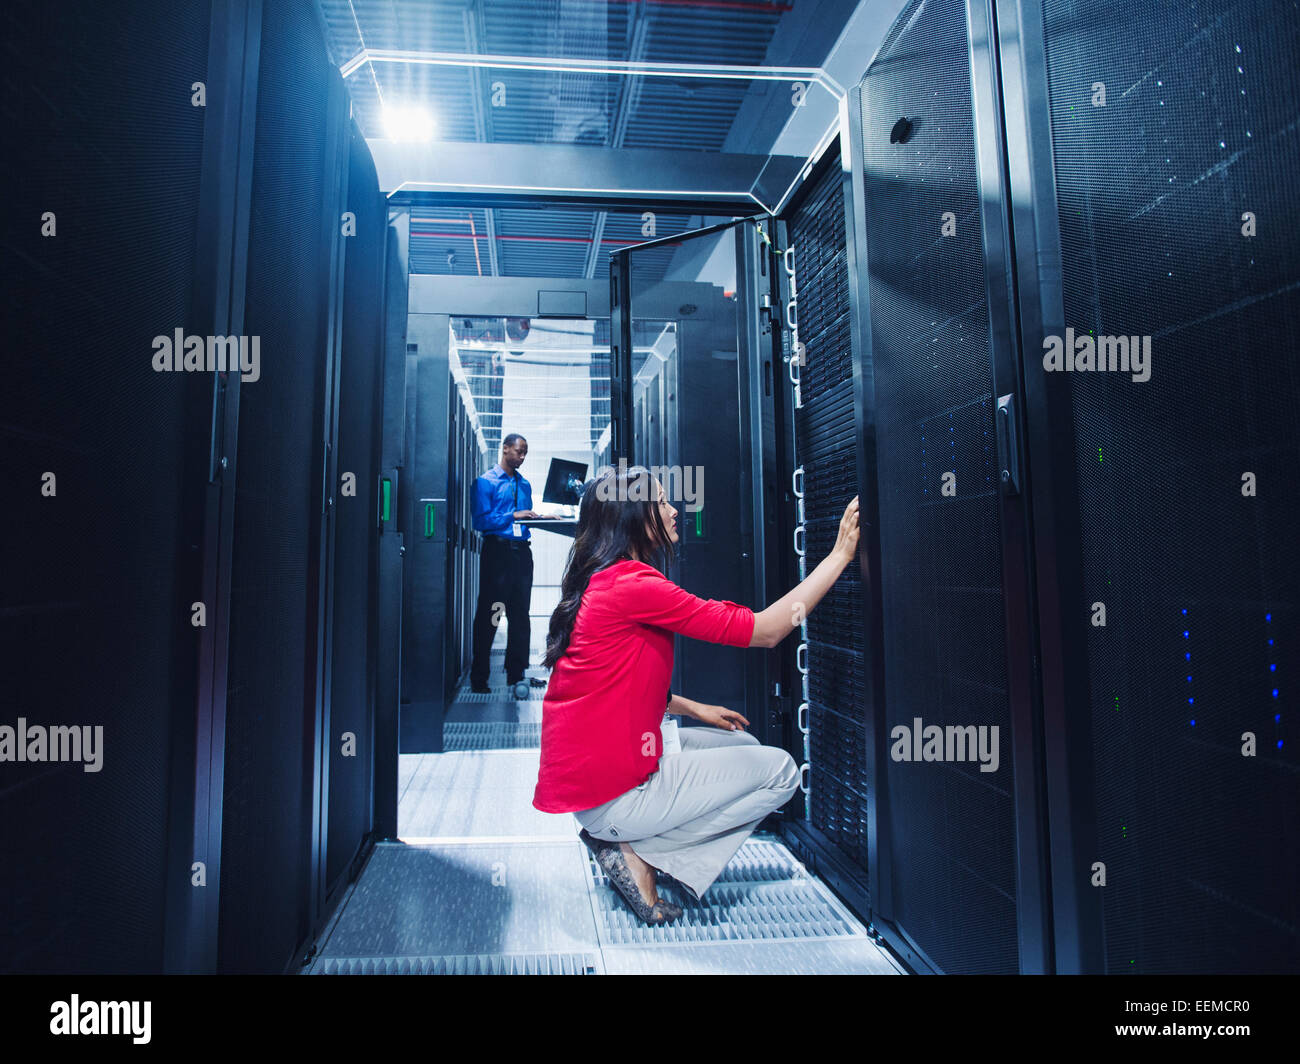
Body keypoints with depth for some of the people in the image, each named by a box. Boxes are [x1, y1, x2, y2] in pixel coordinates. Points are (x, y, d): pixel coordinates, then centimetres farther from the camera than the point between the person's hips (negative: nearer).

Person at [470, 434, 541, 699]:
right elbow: (481, 520, -10)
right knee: (488, 614, 1)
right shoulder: (485, 482, -1)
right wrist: (513, 515, -15)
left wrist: (540, 518, 2)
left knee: (520, 613, 4)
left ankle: (516, 676, 11)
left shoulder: (525, 484, 18)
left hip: (521, 550, 5)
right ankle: (479, 677, 13)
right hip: (497, 550, -5)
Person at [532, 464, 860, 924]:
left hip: (584, 772, 9)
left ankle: (624, 838, 9)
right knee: (780, 770, -1)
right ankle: (637, 852, -1)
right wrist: (840, 555, -13)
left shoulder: (600, 583, 10)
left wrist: (693, 708, 15)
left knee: (742, 745, 19)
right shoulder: (633, 584, -21)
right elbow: (766, 630, -18)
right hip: (609, 795, -9)